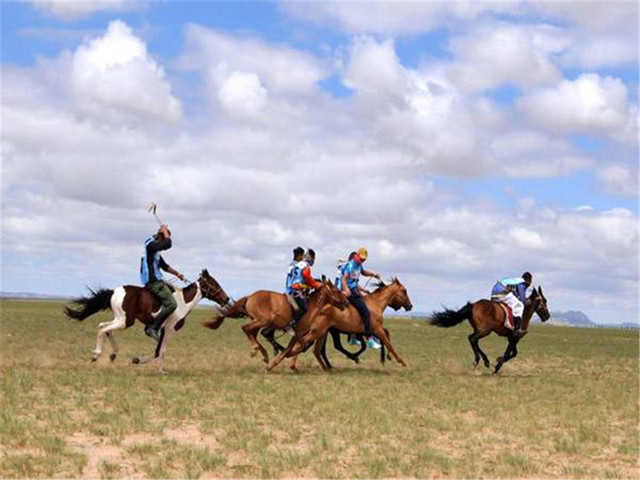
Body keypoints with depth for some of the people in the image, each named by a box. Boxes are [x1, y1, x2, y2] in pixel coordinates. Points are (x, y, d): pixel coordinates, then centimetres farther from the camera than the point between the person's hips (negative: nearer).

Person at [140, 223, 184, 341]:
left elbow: (165, 266, 26)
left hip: (156, 281, 11)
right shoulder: (151, 245, -12)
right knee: (171, 304, -19)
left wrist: (177, 273, 16)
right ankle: (153, 328, -16)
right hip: (153, 282, -11)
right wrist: (165, 231, -8)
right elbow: (168, 244, -25)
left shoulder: (156, 250, 20)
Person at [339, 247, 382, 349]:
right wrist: (347, 290, -42)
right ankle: (369, 339, -17)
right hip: (350, 292, -10)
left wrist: (373, 274, 18)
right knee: (365, 313, -17)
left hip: (355, 291, 10)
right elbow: (344, 279, -24)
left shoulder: (359, 265, 13)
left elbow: (363, 272, 35)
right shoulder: (350, 265, -15)